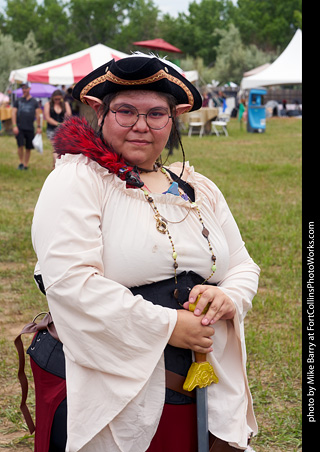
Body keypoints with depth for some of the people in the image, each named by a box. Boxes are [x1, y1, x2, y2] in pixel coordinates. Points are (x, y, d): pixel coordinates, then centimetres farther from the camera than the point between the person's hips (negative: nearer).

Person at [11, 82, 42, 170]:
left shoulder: (34, 102, 8)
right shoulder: (18, 101, 8)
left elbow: (38, 115, 7)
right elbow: (14, 113, 4)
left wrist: (39, 127, -1)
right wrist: (14, 126, -7)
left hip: (30, 128, 1)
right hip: (19, 128, -1)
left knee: (28, 148, 4)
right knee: (21, 146, -13)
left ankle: (25, 165, 16)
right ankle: (21, 163, 4)